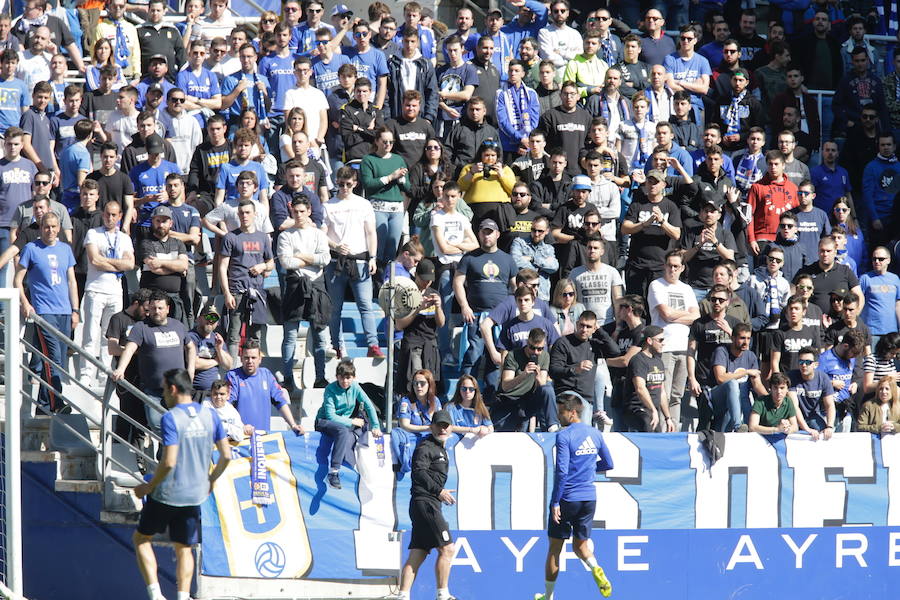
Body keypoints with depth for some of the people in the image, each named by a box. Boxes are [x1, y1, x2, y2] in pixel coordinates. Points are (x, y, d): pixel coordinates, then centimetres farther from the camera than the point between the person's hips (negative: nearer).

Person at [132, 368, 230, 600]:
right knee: (184, 549, 13)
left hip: (167, 494, -5)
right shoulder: (210, 415, 3)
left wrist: (150, 486, -9)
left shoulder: (171, 418, -16)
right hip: (196, 494, 5)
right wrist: (211, 480, 21)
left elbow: (169, 462, -21)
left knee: (141, 539, 12)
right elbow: (226, 455, 6)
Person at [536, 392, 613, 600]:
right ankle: (595, 569, -17)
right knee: (580, 545, 16)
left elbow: (561, 471, -19)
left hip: (567, 498, -6)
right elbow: (608, 464, 15)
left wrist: (555, 502, -15)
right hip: (589, 497, 6)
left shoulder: (564, 436, -13)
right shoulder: (594, 434, 6)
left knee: (554, 548, 7)